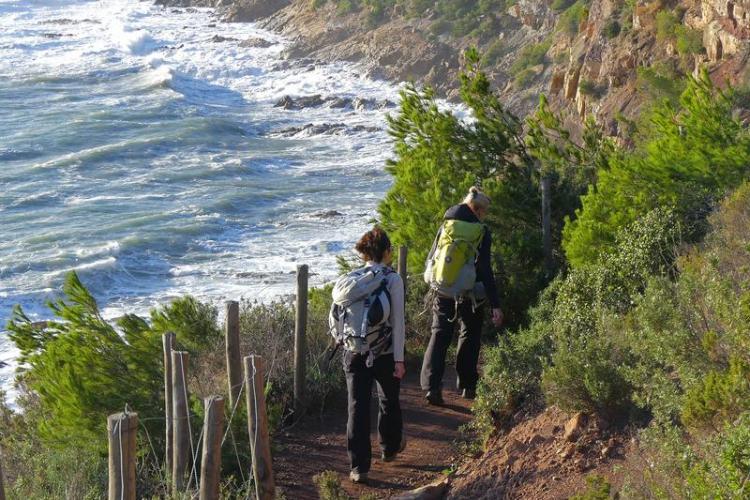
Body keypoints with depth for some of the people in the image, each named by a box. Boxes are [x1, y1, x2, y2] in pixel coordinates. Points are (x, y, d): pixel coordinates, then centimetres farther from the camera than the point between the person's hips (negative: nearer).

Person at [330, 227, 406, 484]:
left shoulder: (350, 280, 1)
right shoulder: (392, 280, -9)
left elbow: (335, 318, 4)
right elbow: (398, 323, -10)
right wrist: (399, 359, -8)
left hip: (354, 354, 2)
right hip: (385, 354, -2)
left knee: (357, 408, 3)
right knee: (389, 402, 22)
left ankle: (359, 467, -1)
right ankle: (390, 447, 42)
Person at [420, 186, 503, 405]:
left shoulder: (445, 226, 4)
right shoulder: (481, 233, -9)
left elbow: (430, 260, 9)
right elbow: (485, 270, -14)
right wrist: (495, 305, -13)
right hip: (469, 294, -2)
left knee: (439, 335, 3)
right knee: (469, 337, 16)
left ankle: (431, 385, -13)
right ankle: (467, 386, 20)